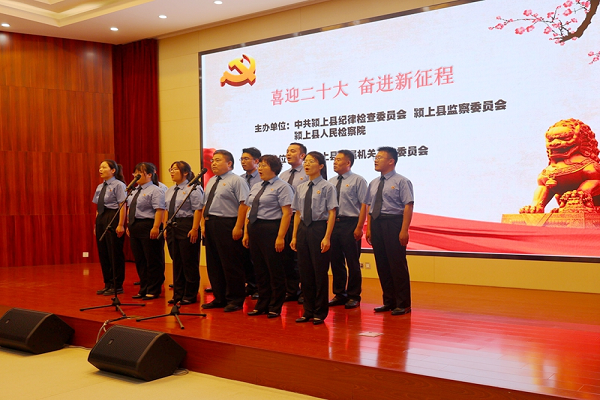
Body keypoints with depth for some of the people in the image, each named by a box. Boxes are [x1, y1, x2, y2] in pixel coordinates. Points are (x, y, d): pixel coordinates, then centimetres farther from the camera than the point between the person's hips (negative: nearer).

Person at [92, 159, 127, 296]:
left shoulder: (118, 185, -7)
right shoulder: (100, 187, 16)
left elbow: (123, 206, -12)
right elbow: (98, 208, 18)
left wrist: (120, 225, -18)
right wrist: (96, 225, 14)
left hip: (113, 218, -8)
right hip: (101, 219, 8)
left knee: (115, 254, -2)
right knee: (103, 253, 10)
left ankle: (117, 286, 7)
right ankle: (108, 284, 20)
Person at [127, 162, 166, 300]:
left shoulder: (155, 191, -9)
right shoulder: (134, 191, 18)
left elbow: (159, 210, -18)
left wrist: (156, 227, -25)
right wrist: (129, 225, 17)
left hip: (148, 228, -9)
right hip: (135, 228, 9)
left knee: (153, 261, 0)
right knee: (139, 261, 13)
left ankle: (153, 291, 8)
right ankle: (144, 289, 22)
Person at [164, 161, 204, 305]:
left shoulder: (193, 189, -8)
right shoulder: (169, 191, 16)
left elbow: (198, 210, -14)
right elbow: (167, 210, 19)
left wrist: (194, 229, -20)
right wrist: (166, 228, 12)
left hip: (187, 226, -8)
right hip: (172, 227, 8)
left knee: (189, 262, 0)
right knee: (176, 262, 13)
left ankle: (190, 295, 9)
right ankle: (178, 294, 22)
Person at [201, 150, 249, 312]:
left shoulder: (236, 181, -8)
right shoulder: (211, 181, 18)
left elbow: (244, 204, -15)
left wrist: (238, 227, -21)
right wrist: (203, 224, 12)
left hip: (227, 225, -9)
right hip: (210, 225, 9)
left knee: (231, 265, -3)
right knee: (213, 264, 12)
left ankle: (235, 300, 8)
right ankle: (219, 299, 23)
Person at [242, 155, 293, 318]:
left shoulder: (282, 187, -7)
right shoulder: (255, 187, 17)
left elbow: (287, 213, -14)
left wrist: (280, 237, -20)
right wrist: (246, 233, 11)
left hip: (271, 230, -7)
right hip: (254, 230, 7)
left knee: (275, 270, 1)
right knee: (259, 269, 12)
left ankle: (275, 308, 12)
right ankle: (262, 305, 23)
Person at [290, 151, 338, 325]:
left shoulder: (327, 187, -5)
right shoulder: (301, 188, 10)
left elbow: (331, 213, -8)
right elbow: (297, 213, 13)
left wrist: (327, 237, -15)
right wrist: (294, 236, 9)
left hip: (319, 228, -5)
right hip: (303, 229, 5)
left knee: (320, 272, 1)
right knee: (305, 271, 9)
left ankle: (320, 312, 14)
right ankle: (308, 311, 21)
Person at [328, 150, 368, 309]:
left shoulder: (358, 180, -3)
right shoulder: (331, 182, 14)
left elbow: (364, 205, -8)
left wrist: (359, 227, -15)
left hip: (350, 224, -5)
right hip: (332, 223, 6)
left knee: (352, 262, 1)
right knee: (336, 261, 11)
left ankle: (354, 296, 13)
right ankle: (339, 294, 23)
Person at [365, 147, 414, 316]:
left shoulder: (401, 181, -5)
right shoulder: (373, 183, 16)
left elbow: (408, 206, -11)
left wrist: (404, 230, -18)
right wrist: (369, 229, 10)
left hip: (393, 223, -7)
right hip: (376, 224, 7)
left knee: (397, 264, -4)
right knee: (382, 265, 10)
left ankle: (403, 304, 7)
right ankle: (389, 302, 21)